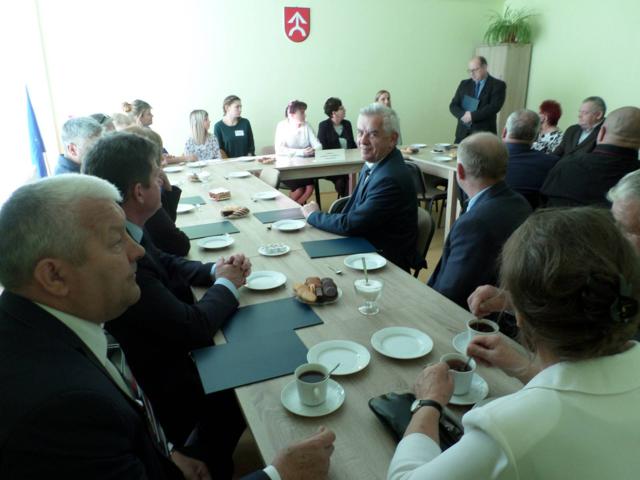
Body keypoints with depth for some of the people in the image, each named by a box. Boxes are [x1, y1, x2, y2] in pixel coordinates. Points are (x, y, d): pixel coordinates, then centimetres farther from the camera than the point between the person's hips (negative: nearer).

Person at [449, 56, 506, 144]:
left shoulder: (498, 85, 1)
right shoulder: (464, 84, 14)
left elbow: (494, 107, -11)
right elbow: (453, 106, 8)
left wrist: (472, 116, -16)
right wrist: (463, 115, -12)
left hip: (484, 132, -3)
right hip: (463, 132, 4)